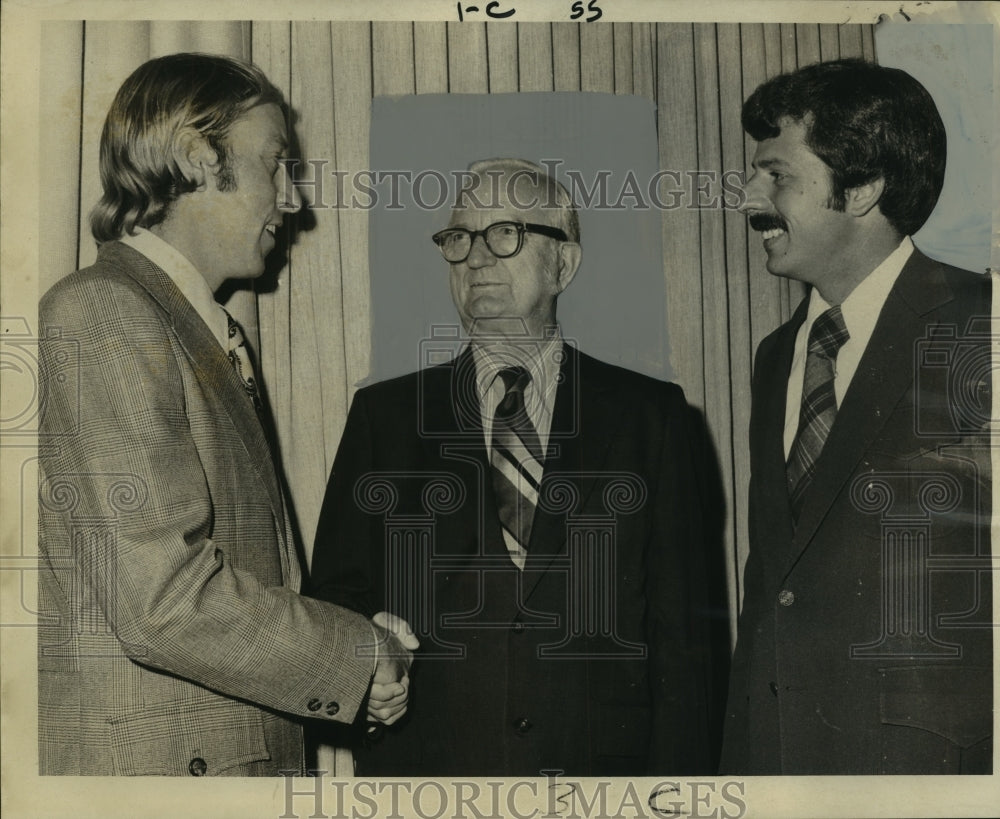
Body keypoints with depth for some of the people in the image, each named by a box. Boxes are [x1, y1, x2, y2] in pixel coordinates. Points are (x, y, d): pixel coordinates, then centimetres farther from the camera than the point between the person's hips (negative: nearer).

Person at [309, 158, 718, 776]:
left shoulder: (649, 414, 3)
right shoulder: (384, 416, 7)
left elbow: (681, 629, 0)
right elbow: (338, 593, 6)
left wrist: (677, 771, -7)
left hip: (603, 761, 0)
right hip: (425, 760, 1)